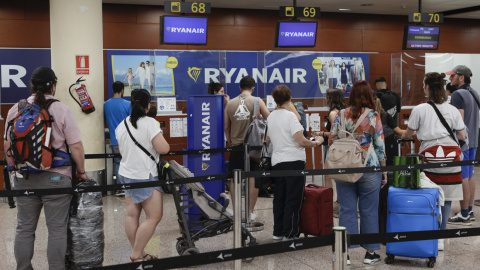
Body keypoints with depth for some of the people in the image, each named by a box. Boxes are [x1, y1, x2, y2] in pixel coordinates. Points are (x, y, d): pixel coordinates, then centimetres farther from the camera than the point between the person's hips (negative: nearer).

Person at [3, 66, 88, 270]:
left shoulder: (15, 110, 2)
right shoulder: (62, 110, -9)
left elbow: (7, 146, 9)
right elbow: (76, 147, -10)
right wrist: (81, 172, 3)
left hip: (24, 178, 4)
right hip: (56, 177, -4)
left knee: (24, 228, 14)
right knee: (57, 229, 5)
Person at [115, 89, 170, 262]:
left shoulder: (122, 125, 6)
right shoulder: (149, 123, -17)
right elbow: (164, 149, -20)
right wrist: (161, 140, 0)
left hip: (127, 174, 8)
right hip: (145, 176, -8)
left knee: (132, 214, 10)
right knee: (154, 216, 0)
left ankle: (137, 254, 17)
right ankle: (137, 256, 1)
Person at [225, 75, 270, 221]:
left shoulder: (230, 103, 5)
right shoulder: (257, 102, -1)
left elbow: (226, 127, 11)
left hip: (236, 145, 2)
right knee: (253, 178, 5)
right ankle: (250, 212, 8)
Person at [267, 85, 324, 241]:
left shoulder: (271, 117, 9)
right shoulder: (290, 116, -12)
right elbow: (301, 141, -16)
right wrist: (317, 142, -1)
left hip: (277, 162, 7)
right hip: (293, 161, -7)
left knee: (279, 198, 13)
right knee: (293, 199, 0)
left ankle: (278, 232, 19)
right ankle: (289, 234, 2)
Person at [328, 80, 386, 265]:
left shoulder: (341, 115, 1)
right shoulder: (374, 116, -4)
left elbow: (331, 141, 4)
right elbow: (380, 145, -3)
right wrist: (384, 170, 5)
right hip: (369, 169, -2)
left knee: (347, 210, 6)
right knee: (369, 210, 7)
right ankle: (370, 252, 16)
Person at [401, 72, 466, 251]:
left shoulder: (420, 110, 1)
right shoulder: (452, 110, 9)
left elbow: (408, 134, 9)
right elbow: (462, 136, 10)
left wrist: (403, 139, 32)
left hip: (430, 155, -2)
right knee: (446, 197, 6)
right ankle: (440, 237, 9)